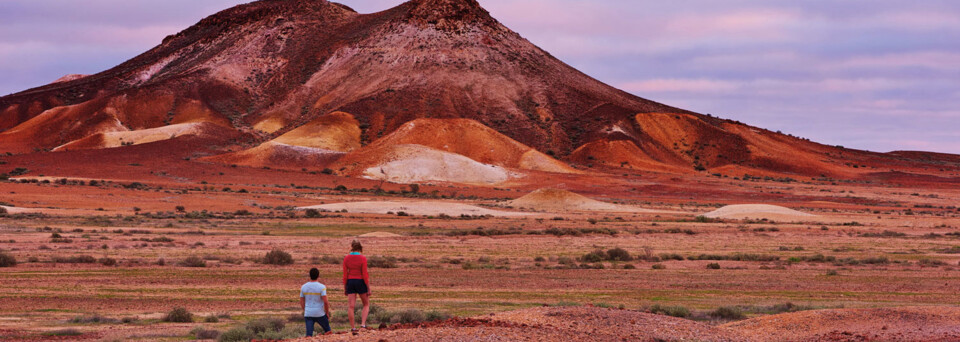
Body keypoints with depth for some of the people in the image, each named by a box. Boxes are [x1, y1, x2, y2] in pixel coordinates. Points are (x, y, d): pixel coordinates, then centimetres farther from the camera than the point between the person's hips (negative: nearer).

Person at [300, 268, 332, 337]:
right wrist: (327, 313, -2)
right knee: (327, 330, 20)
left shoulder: (303, 287, 3)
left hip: (308, 314, 3)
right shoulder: (321, 287, -10)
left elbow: (302, 302, 8)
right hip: (320, 314, -3)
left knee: (309, 334, 0)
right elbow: (325, 302, -14)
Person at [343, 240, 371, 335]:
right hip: (361, 282, -3)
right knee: (366, 305, 13)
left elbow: (345, 274, 1)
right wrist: (369, 289, -6)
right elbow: (365, 275, -12)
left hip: (350, 282, 3)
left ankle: (353, 328, 2)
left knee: (351, 306, 3)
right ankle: (363, 324, -5)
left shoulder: (346, 258, -1)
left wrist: (344, 288, 9)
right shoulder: (362, 258, -11)